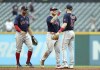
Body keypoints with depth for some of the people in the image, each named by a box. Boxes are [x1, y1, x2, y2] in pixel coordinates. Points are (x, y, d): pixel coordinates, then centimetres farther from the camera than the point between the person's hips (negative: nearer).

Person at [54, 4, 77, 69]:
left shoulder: (66, 15, -11)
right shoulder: (73, 16, 12)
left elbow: (65, 24, -25)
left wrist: (59, 32, -31)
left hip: (67, 32, -7)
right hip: (72, 32, 7)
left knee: (64, 48, -6)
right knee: (71, 49, 8)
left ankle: (65, 63, -17)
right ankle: (71, 64, 6)